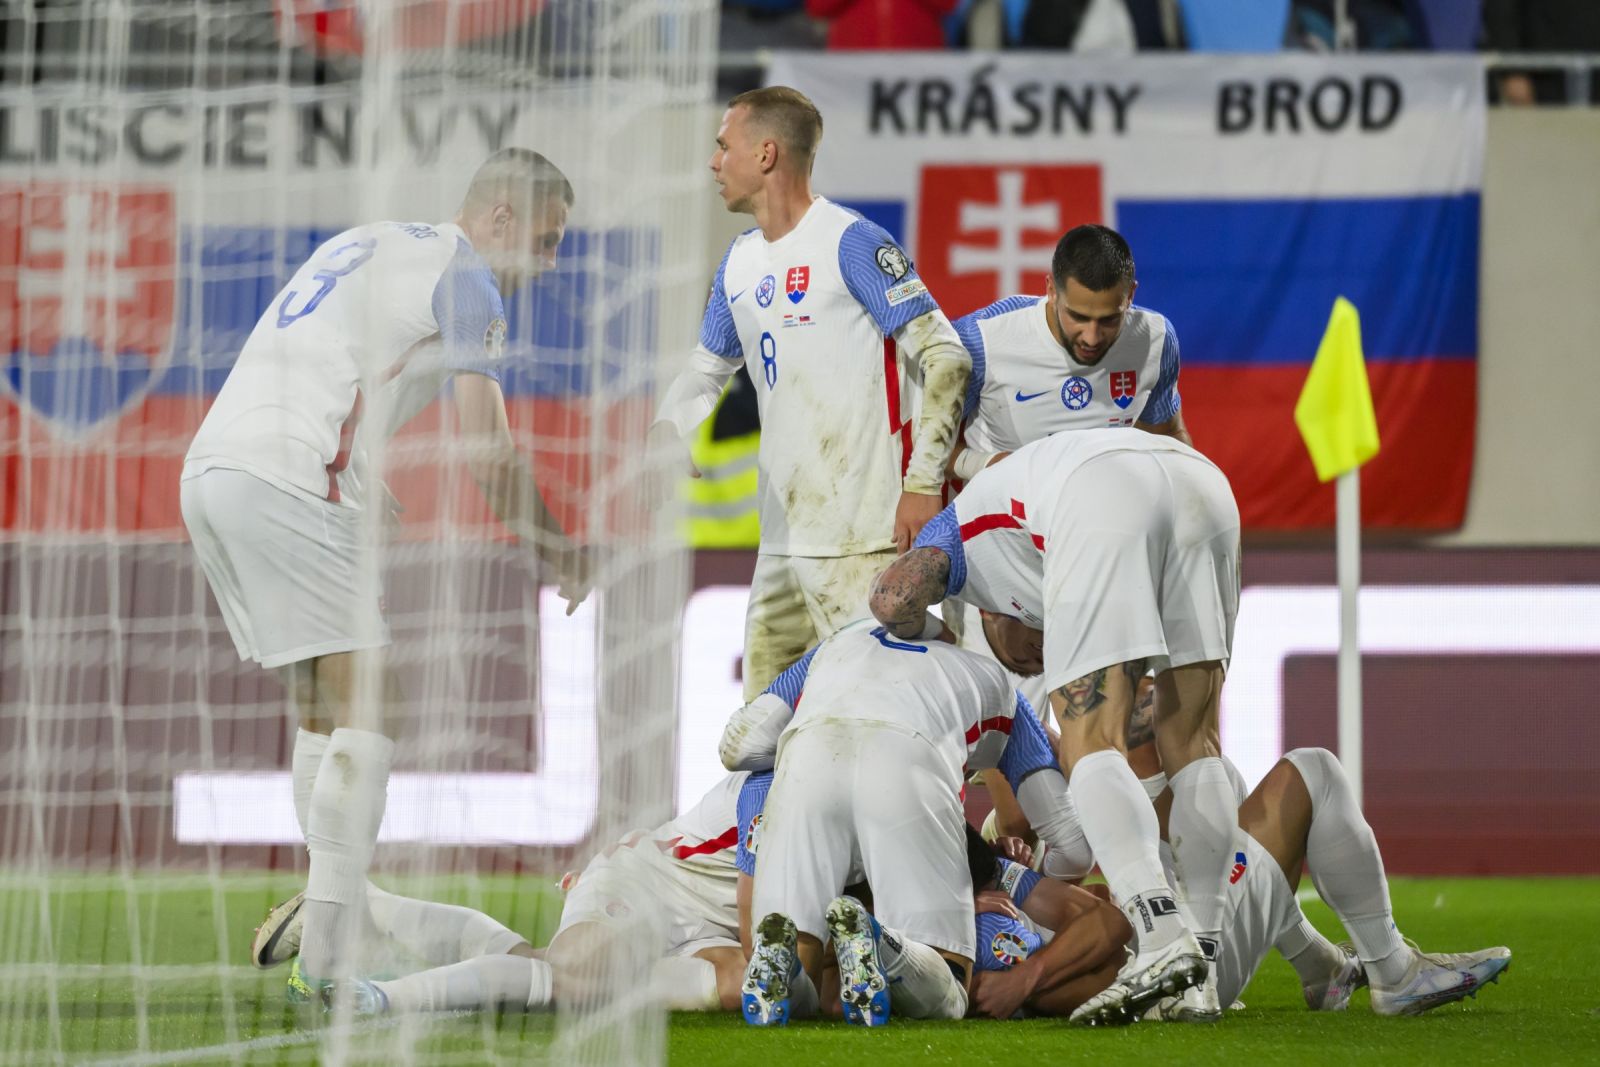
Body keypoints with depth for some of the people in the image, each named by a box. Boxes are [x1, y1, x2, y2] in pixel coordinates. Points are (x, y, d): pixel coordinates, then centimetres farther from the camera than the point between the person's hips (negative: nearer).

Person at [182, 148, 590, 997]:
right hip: (287, 480, -9)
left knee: (323, 713, 14)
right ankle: (328, 958, -16)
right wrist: (556, 551, 9)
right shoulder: (464, 278, 0)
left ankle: (341, 933, 12)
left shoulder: (371, 246, 27)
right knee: (366, 713, -9)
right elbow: (487, 454, -4)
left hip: (210, 465, 9)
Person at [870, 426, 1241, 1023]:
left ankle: (1163, 936, -22)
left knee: (1094, 746, -4)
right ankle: (1204, 975, 10)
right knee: (1190, 744, 13)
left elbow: (894, 600, 10)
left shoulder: (961, 527, 34)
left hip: (1101, 501, -5)